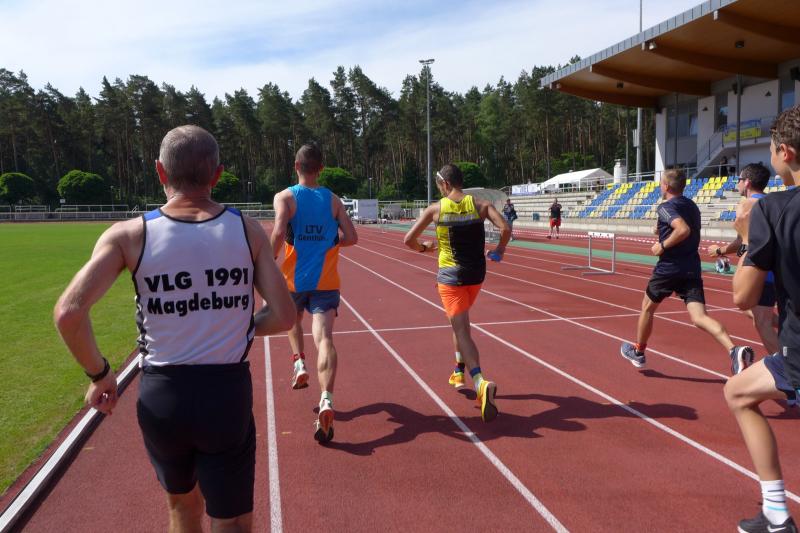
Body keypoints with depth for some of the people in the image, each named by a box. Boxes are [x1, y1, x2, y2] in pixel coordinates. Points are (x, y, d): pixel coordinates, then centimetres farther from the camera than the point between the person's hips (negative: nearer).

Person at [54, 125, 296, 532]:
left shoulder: (128, 235, -7)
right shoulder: (248, 231, -4)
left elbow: (68, 312, -17)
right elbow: (283, 316, -6)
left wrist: (99, 374, -1)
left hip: (161, 396, 1)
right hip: (228, 395, -1)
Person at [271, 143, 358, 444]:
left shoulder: (285, 197, -1)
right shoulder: (333, 200, 6)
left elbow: (279, 233, -18)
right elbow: (351, 237, 1)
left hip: (294, 280, 0)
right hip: (325, 282, 0)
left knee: (293, 320, 32)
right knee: (324, 337, -11)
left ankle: (299, 364, 19)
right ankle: (326, 400, -28)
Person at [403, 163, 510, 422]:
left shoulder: (435, 209, -4)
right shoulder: (480, 205, -1)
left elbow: (408, 239, -4)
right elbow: (505, 228, -13)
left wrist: (423, 248, 18)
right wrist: (500, 249, 6)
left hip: (450, 275, -4)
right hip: (476, 274, 4)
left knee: (462, 331, -7)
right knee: (460, 321, 28)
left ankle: (481, 383, -29)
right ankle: (459, 372, 37)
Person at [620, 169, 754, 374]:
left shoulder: (666, 207, -10)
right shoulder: (692, 206, 17)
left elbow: (683, 230, -26)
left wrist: (663, 246, -15)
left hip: (669, 268, -6)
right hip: (692, 269, 6)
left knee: (647, 308, 17)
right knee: (699, 317, -6)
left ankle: (638, 352, 32)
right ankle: (735, 350, -29)